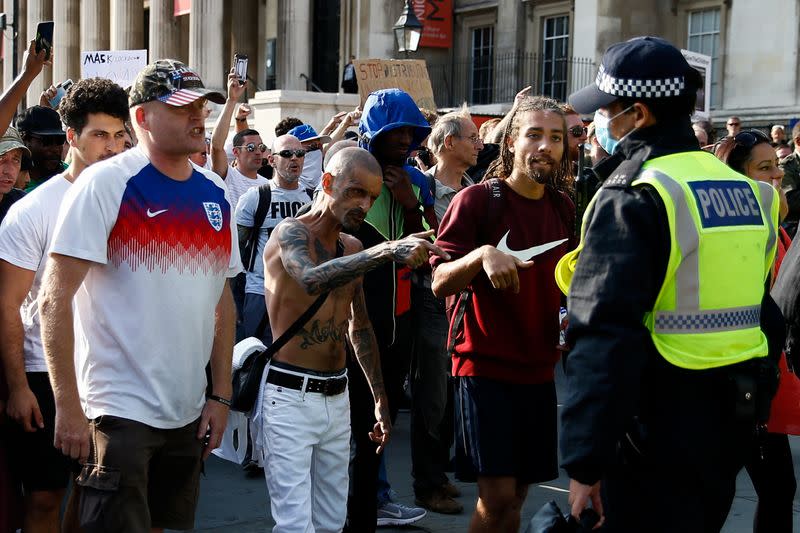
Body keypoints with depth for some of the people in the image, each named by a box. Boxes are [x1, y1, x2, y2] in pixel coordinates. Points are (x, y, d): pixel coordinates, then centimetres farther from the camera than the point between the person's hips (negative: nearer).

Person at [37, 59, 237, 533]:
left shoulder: (215, 194, 7)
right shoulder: (105, 184, -11)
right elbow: (54, 300, -14)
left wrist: (221, 395, 9)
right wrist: (68, 406, -17)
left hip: (189, 414, 6)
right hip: (120, 413, -6)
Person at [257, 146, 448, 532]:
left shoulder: (353, 249, 12)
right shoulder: (290, 232, -10)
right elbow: (312, 279, -34)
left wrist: (380, 399, 20)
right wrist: (387, 251, -43)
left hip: (337, 397, 7)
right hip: (290, 396, -7)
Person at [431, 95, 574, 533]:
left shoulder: (564, 209, 8)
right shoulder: (477, 200, -9)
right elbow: (440, 283, -12)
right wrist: (482, 254, -30)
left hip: (538, 370, 6)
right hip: (484, 366, -5)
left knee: (515, 497, 10)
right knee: (497, 498, -10)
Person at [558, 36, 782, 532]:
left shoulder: (635, 195, -16)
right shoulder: (745, 188, 9)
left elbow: (605, 336, -23)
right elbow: (762, 313, 16)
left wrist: (587, 460, -21)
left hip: (660, 426, -8)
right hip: (732, 418, 8)